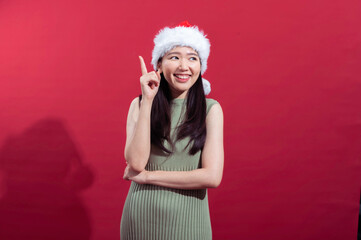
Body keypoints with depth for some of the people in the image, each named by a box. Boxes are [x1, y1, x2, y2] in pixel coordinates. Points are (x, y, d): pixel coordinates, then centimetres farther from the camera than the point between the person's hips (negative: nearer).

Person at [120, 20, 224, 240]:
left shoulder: (210, 109, -7)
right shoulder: (139, 104, -2)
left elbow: (212, 176, -15)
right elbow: (136, 162, -15)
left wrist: (147, 175, -13)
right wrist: (148, 100, -17)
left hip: (187, 221, -1)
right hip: (141, 219, 1)